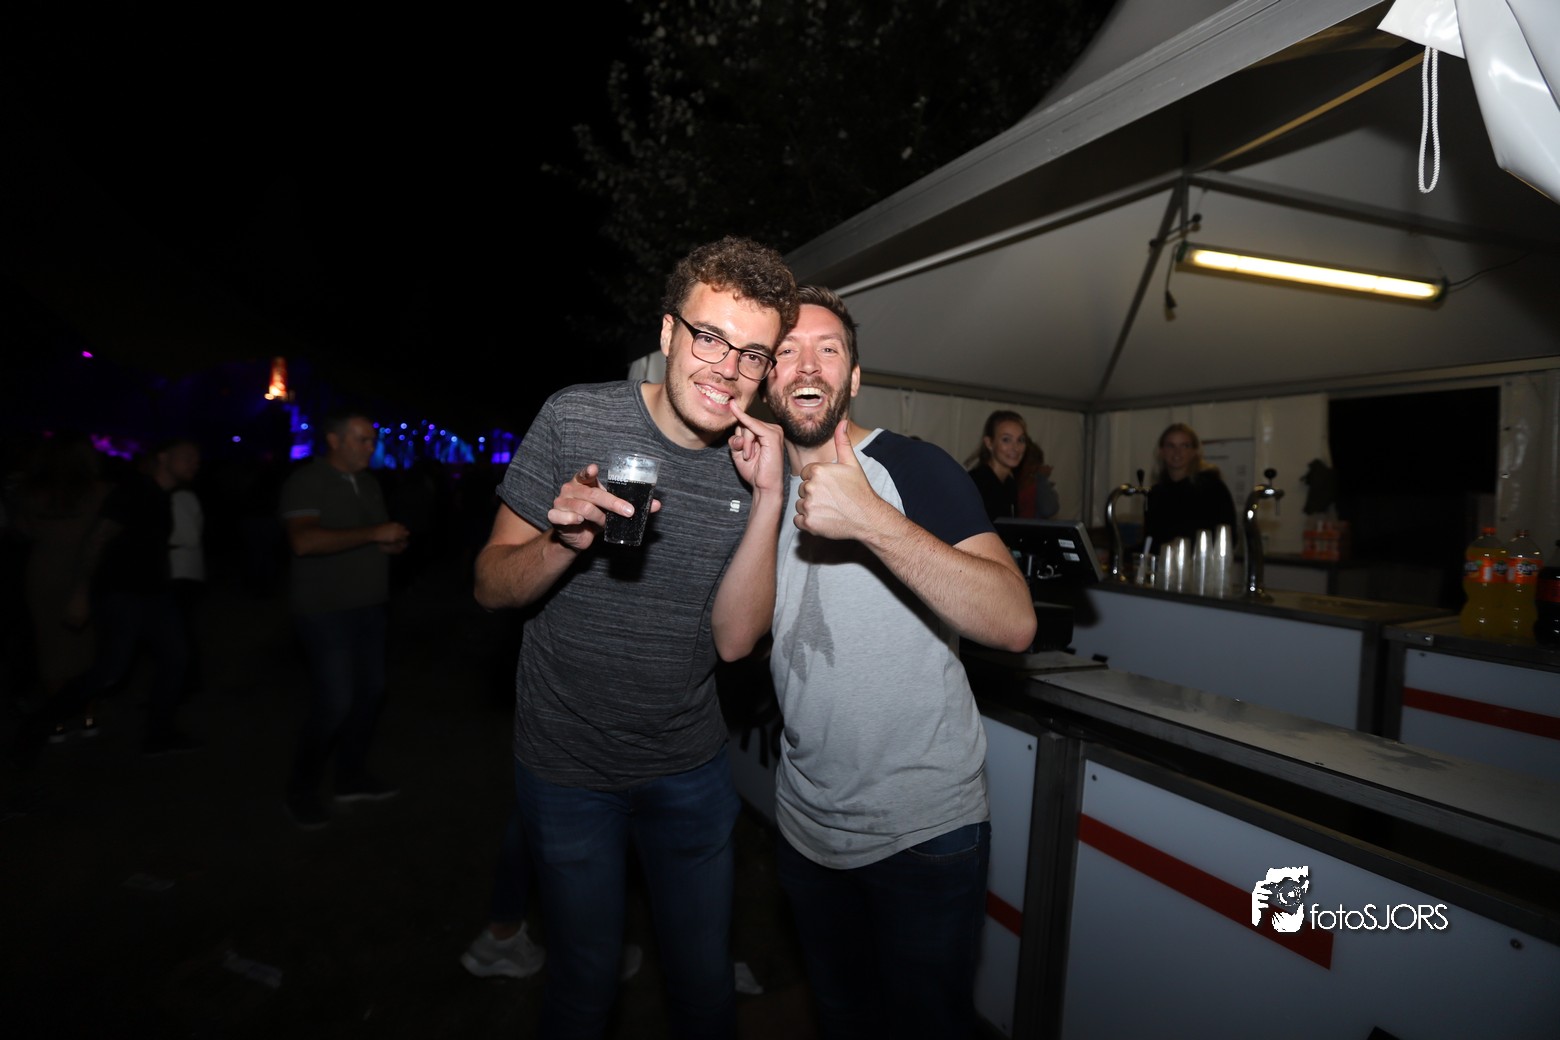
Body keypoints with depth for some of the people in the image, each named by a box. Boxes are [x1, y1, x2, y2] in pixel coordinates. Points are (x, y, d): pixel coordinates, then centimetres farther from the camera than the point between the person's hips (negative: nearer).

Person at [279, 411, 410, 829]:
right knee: (334, 703, -7)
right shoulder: (306, 482, -11)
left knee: (370, 692, 11)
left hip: (368, 607, 8)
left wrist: (394, 543, 0)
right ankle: (302, 791, 14)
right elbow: (304, 541, -26)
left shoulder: (369, 483, 12)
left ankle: (352, 777, 27)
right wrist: (373, 534, -26)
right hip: (325, 611, -7)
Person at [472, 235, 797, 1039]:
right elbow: (491, 588, -11)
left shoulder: (752, 462, -8)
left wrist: (768, 503, -24)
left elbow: (733, 638, -13)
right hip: (567, 767, -2)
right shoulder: (576, 417, -15)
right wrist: (564, 540, -32)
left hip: (690, 767, 2)